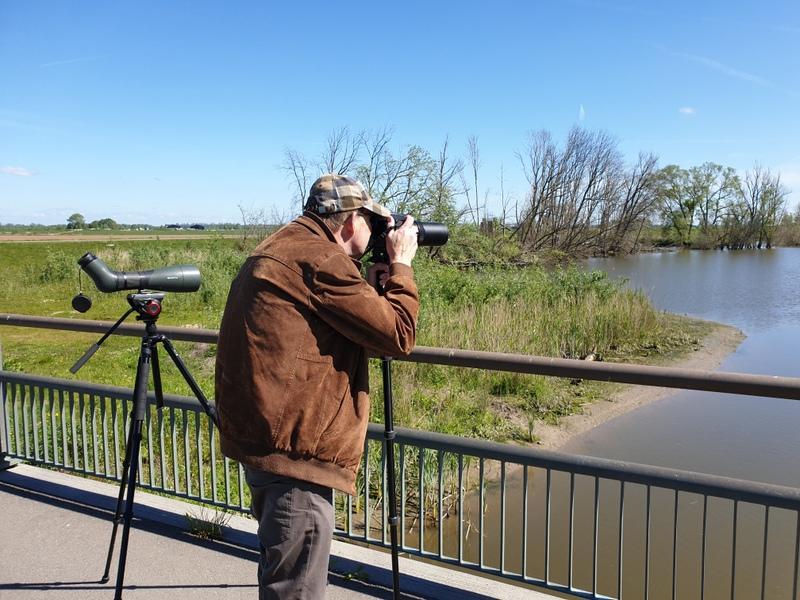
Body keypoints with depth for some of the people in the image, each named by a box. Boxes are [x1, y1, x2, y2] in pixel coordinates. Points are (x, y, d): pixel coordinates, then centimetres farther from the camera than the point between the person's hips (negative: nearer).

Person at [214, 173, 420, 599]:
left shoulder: (278, 250, 15)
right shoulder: (321, 259, -16)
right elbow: (398, 335, -13)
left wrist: (369, 286, 13)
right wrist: (400, 265, -1)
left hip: (259, 437, 11)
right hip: (296, 446, -11)